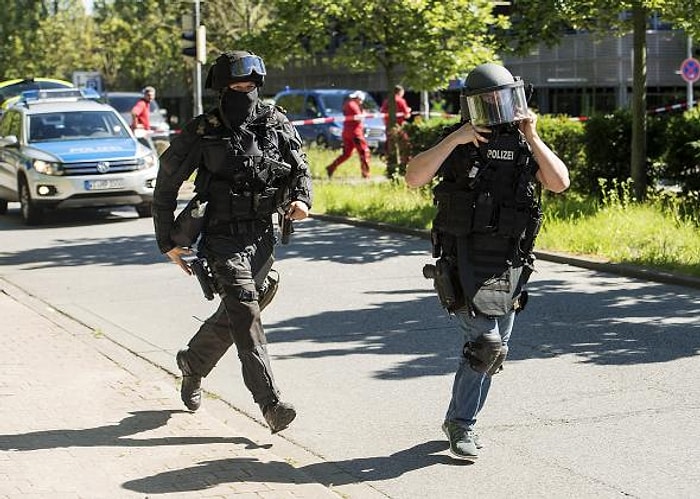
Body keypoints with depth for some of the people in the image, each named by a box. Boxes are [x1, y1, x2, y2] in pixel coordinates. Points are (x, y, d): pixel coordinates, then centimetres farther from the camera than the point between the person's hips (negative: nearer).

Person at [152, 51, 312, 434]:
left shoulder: (276, 124, 3)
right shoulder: (202, 132, -6)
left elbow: (300, 169, 16)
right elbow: (166, 184, 2)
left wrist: (300, 199, -6)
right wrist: (167, 241, 3)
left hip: (262, 238, 5)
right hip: (223, 239, -5)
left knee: (233, 315, 16)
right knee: (245, 315, -17)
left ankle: (191, 363, 43)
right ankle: (270, 403, -20)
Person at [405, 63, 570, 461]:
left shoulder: (525, 147, 8)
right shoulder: (459, 145, -1)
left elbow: (560, 183, -7)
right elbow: (414, 177, -14)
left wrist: (533, 139, -13)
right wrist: (455, 140, -19)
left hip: (509, 264, 4)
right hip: (465, 259, -4)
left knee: (494, 348, 11)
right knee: (486, 342, -16)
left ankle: (458, 420, 28)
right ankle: (463, 426, -1)